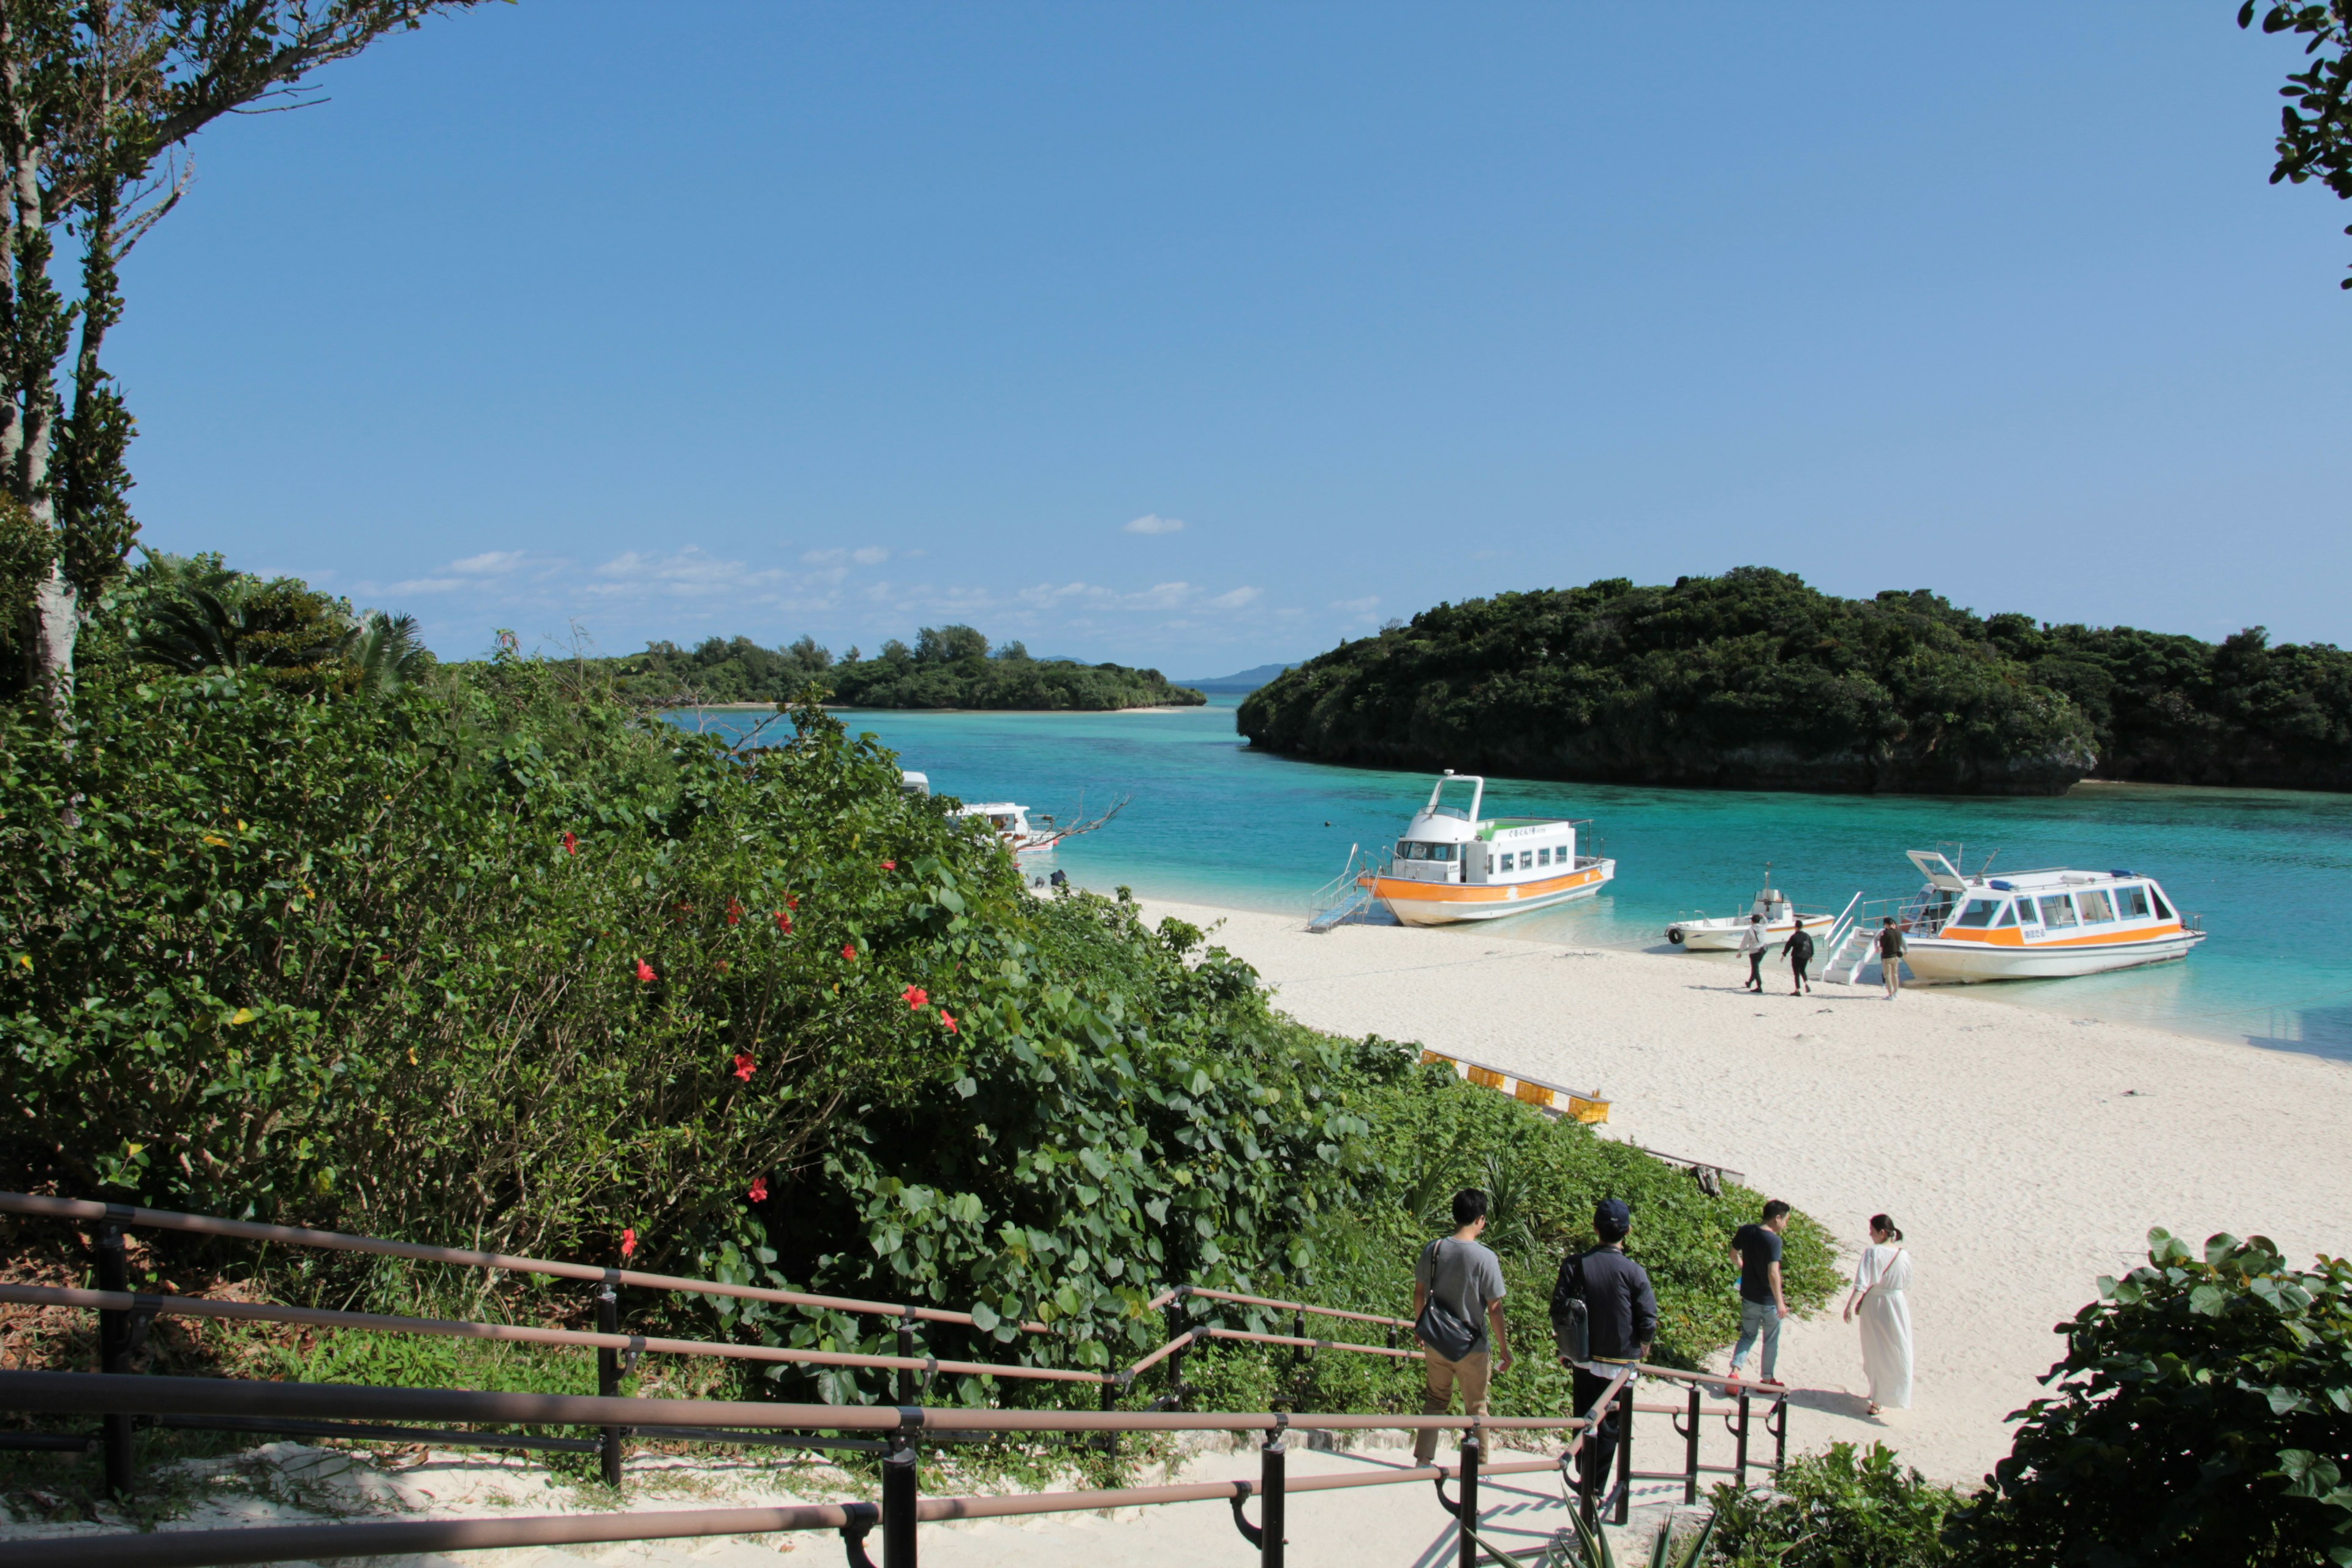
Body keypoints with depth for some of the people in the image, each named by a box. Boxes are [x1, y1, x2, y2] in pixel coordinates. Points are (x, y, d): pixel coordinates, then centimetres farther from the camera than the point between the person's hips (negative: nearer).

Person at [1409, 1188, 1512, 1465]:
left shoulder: (1433, 1250, -6)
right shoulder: (1486, 1258, -19)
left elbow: (1419, 1293, 4)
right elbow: (1494, 1308, -14)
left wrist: (1419, 1326, 21)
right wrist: (1504, 1349, -3)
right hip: (1471, 1347, -4)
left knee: (1436, 1400, 20)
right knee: (1476, 1409, 13)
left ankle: (1422, 1461, 23)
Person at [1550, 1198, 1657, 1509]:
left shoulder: (1574, 1264, -10)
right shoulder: (1634, 1272, -16)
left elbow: (1558, 1311, -6)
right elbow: (1649, 1323, -13)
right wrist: (1642, 1345, 9)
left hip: (1582, 1359, 2)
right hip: (1618, 1363, -2)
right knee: (1608, 1427, 10)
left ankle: (1584, 1478, 31)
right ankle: (1594, 1488, 11)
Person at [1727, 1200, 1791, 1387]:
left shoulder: (1745, 1231, -4)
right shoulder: (1774, 1241, -24)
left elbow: (1734, 1255, 10)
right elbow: (1773, 1273, -29)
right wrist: (1780, 1302, -23)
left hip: (1748, 1296, 5)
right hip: (1768, 1300, -5)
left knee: (1748, 1336, 18)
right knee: (1771, 1341, 14)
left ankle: (1735, 1371, 1)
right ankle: (1767, 1380, 25)